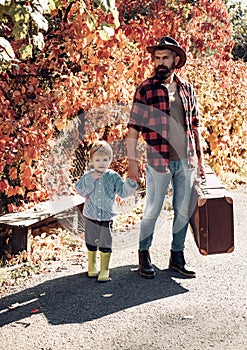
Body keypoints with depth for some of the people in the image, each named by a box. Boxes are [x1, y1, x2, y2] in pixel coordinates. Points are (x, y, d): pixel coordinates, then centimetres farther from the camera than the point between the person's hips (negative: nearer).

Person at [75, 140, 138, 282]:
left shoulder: (113, 176, -3)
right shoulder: (88, 175, -2)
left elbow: (123, 192, -4)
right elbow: (80, 190, -13)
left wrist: (131, 182, -19)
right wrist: (91, 180, -22)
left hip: (107, 216, -1)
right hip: (91, 216, 1)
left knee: (105, 244, 5)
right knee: (91, 242, 14)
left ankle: (104, 270, 17)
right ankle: (92, 266, 33)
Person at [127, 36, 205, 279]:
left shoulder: (186, 88, 9)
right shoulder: (146, 89, -4)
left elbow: (194, 125, 15)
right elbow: (133, 127, -5)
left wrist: (200, 158, 14)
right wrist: (131, 160, -11)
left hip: (186, 160, 4)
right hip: (159, 160, -4)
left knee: (183, 210, 10)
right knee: (152, 210, 3)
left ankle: (177, 256, 24)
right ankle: (144, 255, 22)